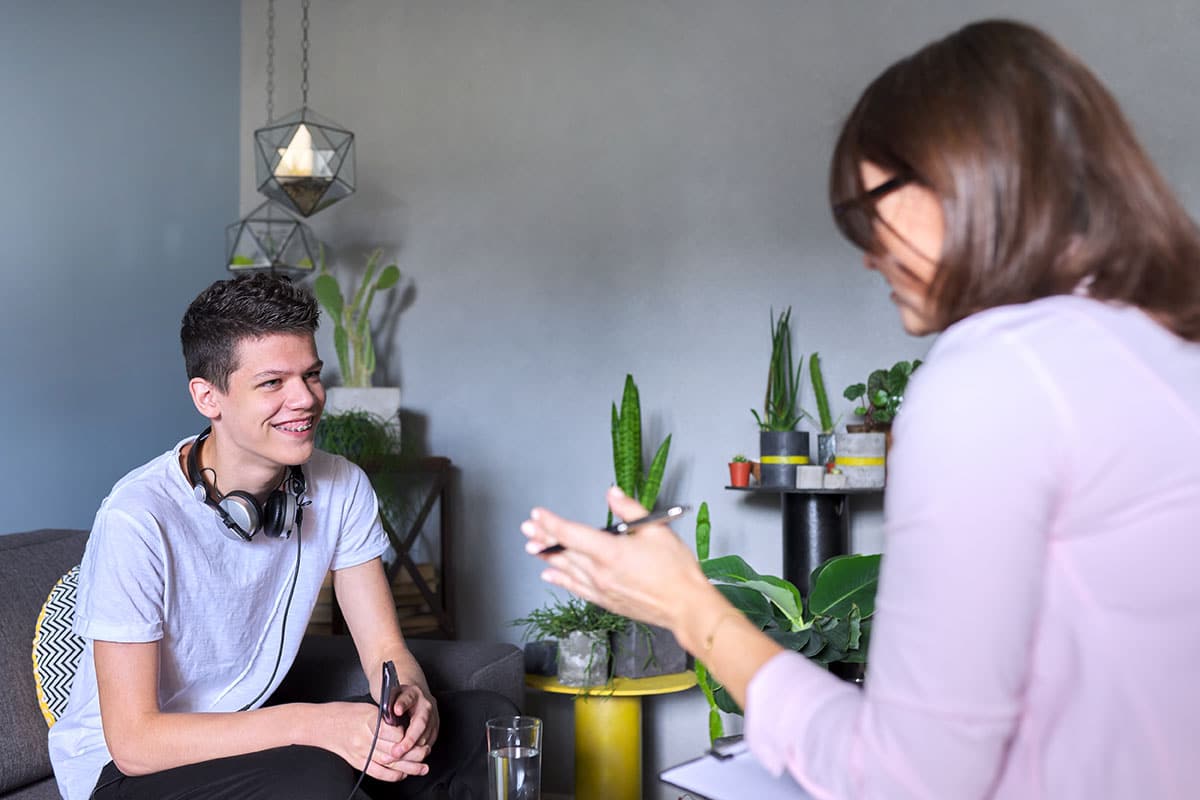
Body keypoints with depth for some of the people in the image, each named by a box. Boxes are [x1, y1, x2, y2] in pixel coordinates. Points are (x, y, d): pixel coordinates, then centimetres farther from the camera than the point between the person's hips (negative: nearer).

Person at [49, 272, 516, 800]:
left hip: (252, 732, 5)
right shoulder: (138, 520, -25)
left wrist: (412, 697, -28)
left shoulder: (341, 488, -8)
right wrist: (313, 722, -34)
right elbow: (133, 741, -23)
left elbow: (385, 651, -4)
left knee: (484, 719, -10)